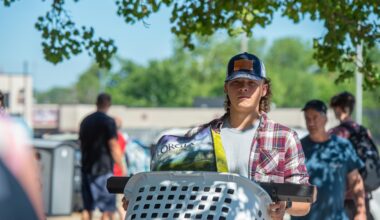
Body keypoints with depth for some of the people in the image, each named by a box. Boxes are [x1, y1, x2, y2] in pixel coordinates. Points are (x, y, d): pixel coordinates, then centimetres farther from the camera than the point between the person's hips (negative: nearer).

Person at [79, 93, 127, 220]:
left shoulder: (85, 121, 12)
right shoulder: (108, 121, -9)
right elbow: (113, 146, -12)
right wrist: (122, 166, -5)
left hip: (87, 168, 7)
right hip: (103, 169, -7)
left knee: (87, 208, 10)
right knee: (107, 209, -3)